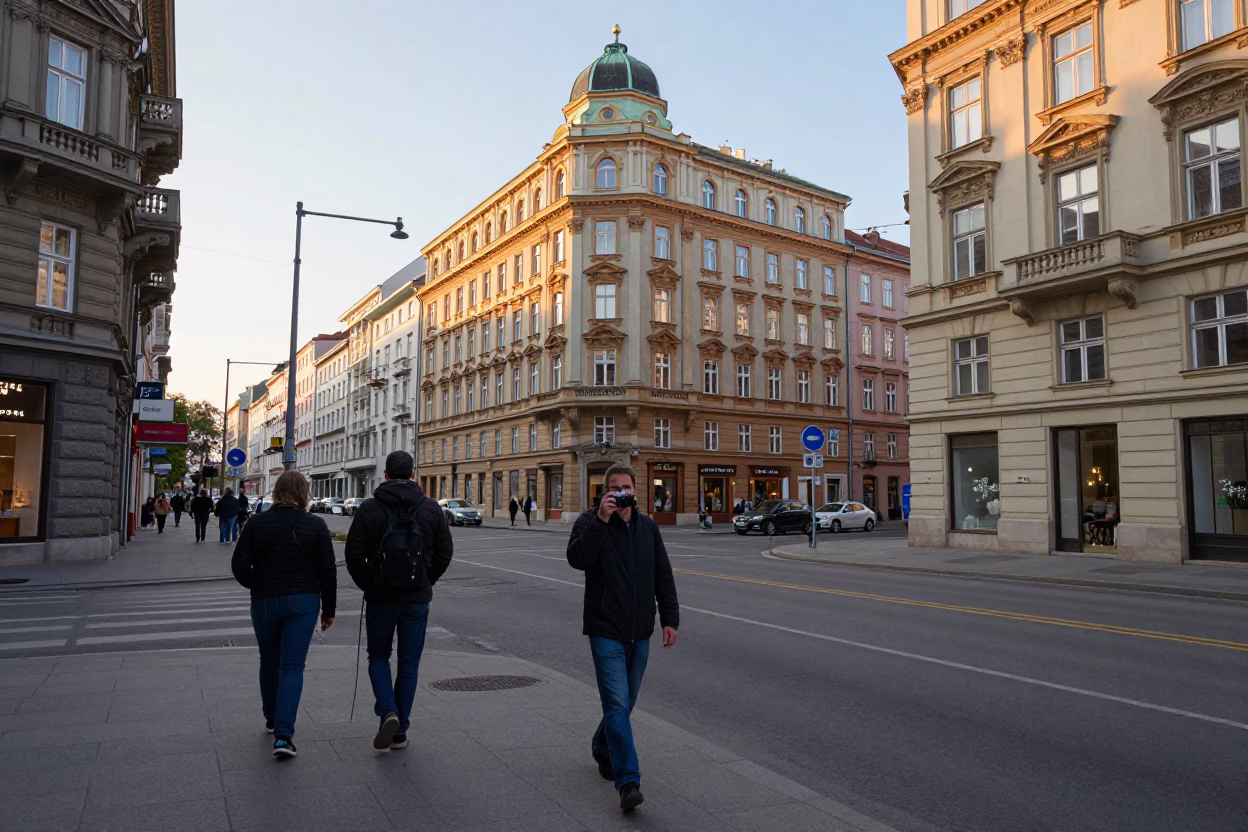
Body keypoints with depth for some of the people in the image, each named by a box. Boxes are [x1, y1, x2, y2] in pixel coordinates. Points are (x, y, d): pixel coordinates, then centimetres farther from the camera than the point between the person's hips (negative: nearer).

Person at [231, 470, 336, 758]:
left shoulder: (257, 524, -3)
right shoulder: (316, 525, -6)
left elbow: (239, 564, -5)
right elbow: (328, 572, -5)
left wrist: (256, 586, 15)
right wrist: (328, 609, 4)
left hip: (264, 602, 2)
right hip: (303, 602, -2)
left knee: (269, 661, 19)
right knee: (292, 666, 0)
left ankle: (273, 719, 36)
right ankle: (283, 734, -10)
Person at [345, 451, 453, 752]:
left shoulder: (369, 508, -6)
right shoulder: (432, 509, -1)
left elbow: (354, 554, -6)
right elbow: (445, 552, 0)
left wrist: (367, 585, 8)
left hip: (380, 597, -1)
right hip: (417, 599, 1)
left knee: (378, 656, 17)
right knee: (409, 663, 11)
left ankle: (388, 712, -3)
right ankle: (400, 730, 15)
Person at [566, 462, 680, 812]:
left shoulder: (648, 527, 8)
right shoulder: (590, 522, -5)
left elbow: (663, 577, 10)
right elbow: (577, 558, -24)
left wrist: (670, 619, 3)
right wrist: (602, 520, -29)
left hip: (639, 633, 5)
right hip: (606, 631, -5)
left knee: (625, 702, 16)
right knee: (617, 704, -11)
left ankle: (602, 748, 41)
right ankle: (628, 782, -9)